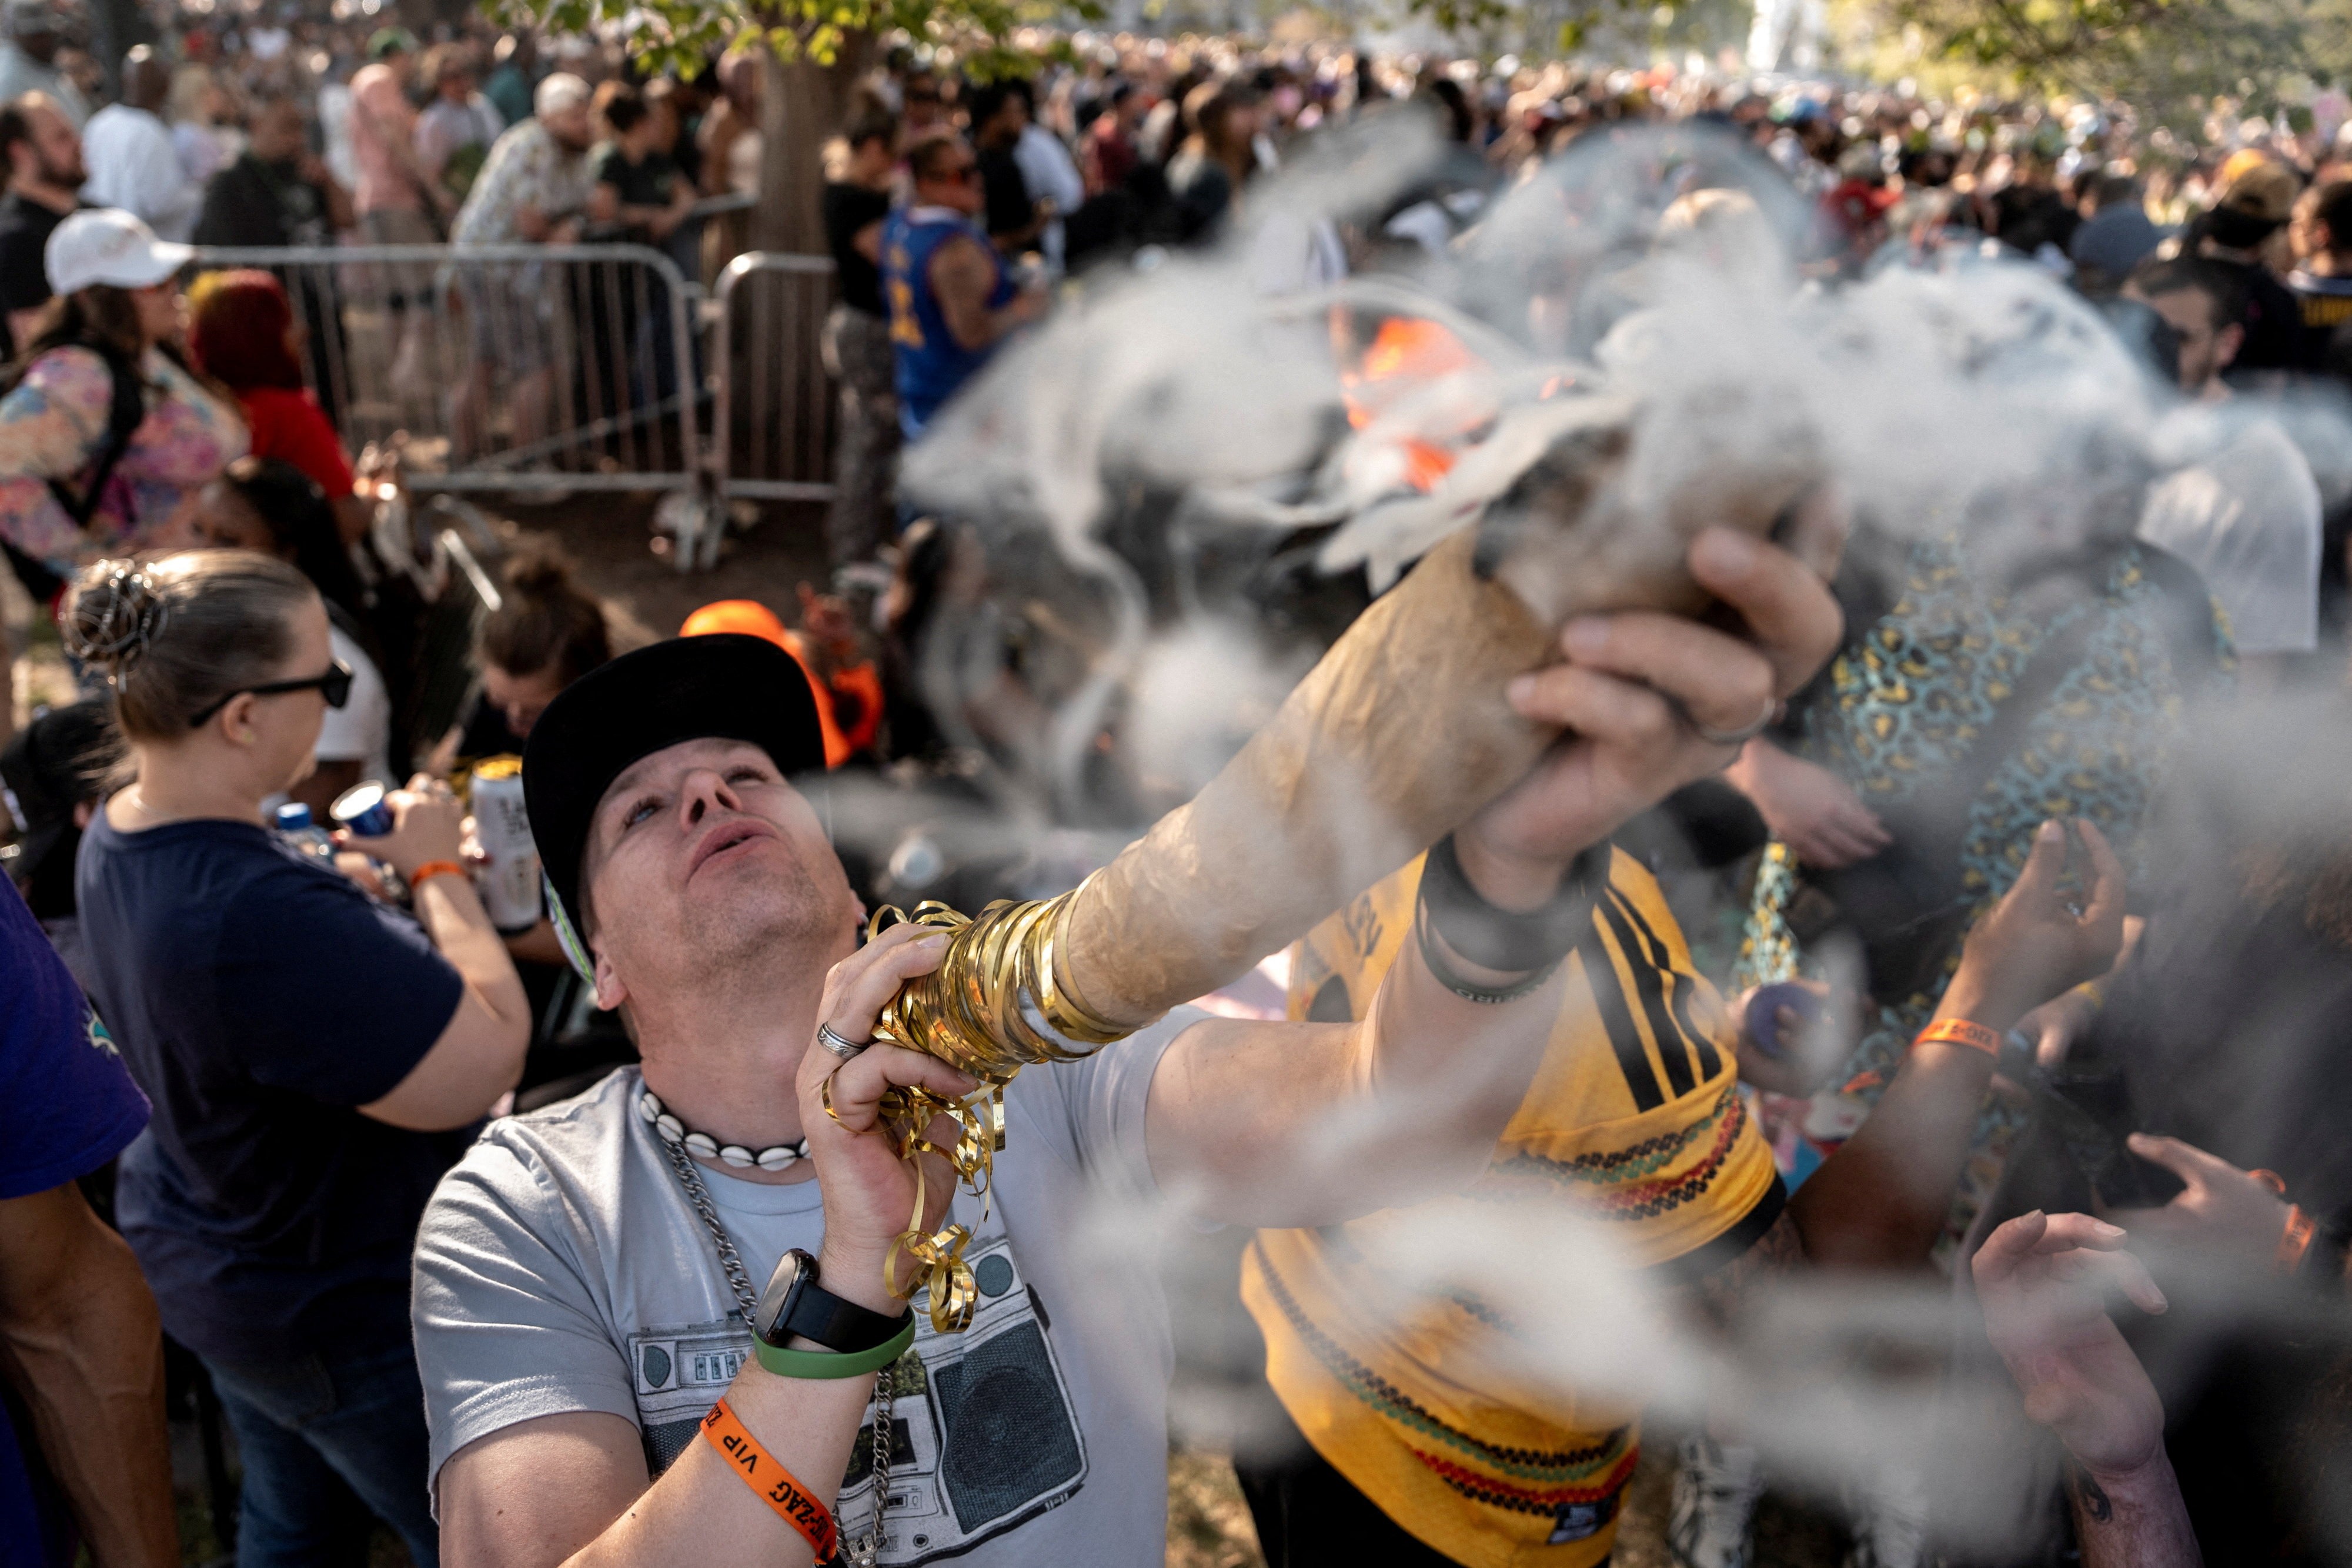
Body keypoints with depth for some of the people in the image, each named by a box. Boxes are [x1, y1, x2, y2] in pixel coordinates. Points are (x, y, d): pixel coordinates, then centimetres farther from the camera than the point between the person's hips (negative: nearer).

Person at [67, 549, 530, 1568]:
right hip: (342, 1312, -9)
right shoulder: (259, 917, -40)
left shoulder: (116, 835, -6)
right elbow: (488, 1061, -35)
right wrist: (436, 872, -22)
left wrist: (371, 864, -3)